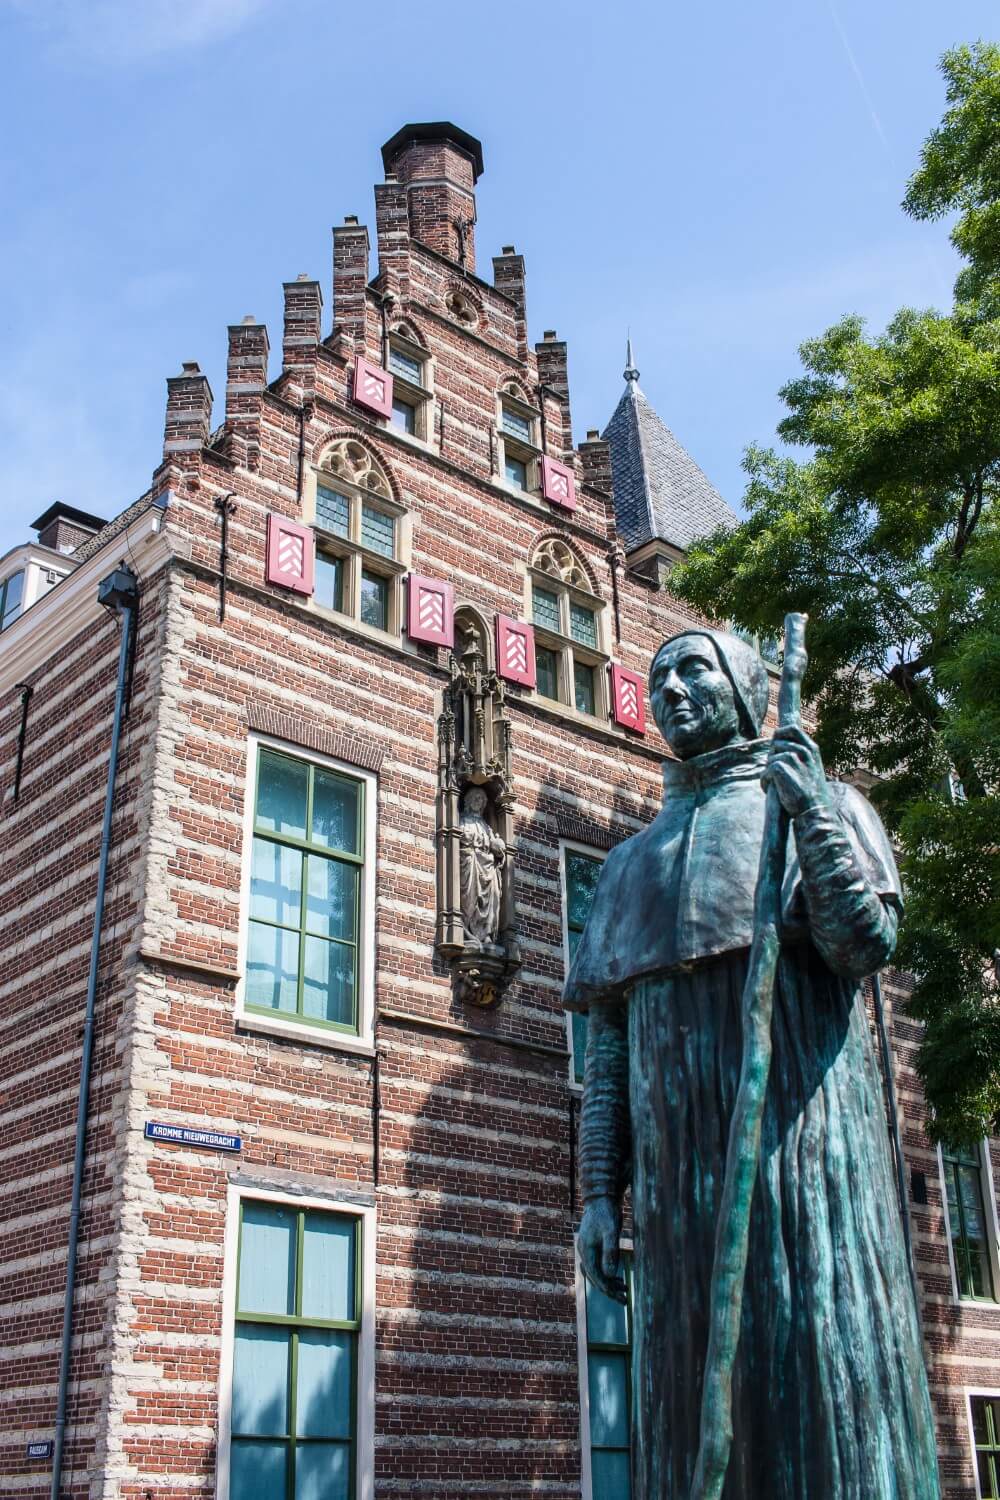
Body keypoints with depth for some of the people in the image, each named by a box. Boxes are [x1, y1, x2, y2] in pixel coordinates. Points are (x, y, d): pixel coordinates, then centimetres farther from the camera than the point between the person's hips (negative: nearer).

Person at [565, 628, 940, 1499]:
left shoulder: (823, 804, 12)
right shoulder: (634, 862, 22)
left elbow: (867, 945, -7)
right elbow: (608, 1039, 16)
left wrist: (813, 815, -17)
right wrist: (600, 1189, 7)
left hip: (802, 1143, -4)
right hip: (681, 1166, 4)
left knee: (820, 1376, -8)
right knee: (695, 1406, 3)